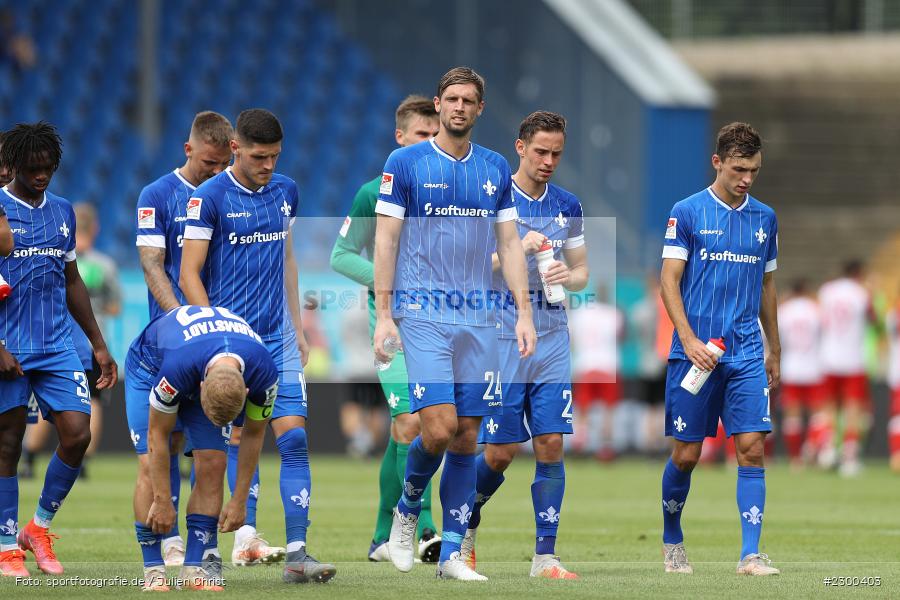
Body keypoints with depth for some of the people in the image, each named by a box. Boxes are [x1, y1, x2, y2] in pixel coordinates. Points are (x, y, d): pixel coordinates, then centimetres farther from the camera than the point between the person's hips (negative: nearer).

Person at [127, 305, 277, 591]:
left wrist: (239, 501, -10)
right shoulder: (177, 367, -45)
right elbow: (158, 436, -29)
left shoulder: (263, 374, -34)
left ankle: (195, 568, -8)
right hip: (150, 365, -3)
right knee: (151, 467, -16)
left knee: (212, 465, -12)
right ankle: (153, 571, -12)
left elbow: (253, 435, -15)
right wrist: (163, 502, -22)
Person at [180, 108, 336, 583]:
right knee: (232, 443, 0)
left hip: (277, 339, 4)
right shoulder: (209, 198, -8)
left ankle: (296, 552, -11)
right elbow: (189, 275, -9)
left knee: (294, 437, -7)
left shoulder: (285, 192, 9)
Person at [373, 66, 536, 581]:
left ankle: (452, 553, 8)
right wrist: (383, 314, -7)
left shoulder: (496, 169, 10)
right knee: (440, 427, -16)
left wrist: (525, 313, 4)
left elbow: (509, 243, 12)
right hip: (423, 313, -4)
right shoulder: (405, 163, -1)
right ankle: (407, 510, 12)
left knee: (468, 438, 2)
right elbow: (386, 240, -1)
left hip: (477, 316, 4)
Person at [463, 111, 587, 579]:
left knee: (551, 444, -5)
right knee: (500, 451, -3)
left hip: (552, 339, 4)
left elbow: (581, 273, 16)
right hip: (502, 340, -4)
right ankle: (465, 528, 24)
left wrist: (568, 275, -7)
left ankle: (545, 555, -1)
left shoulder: (567, 206, 10)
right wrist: (517, 249, -22)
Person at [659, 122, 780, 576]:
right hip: (695, 352, -3)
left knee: (752, 448, -9)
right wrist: (689, 339, -17)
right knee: (686, 454, 2)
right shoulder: (687, 212, -2)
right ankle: (672, 541, 24)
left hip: (747, 355, 3)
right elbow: (669, 281, -5)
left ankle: (751, 555, -10)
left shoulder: (764, 218, 11)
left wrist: (774, 352, 20)